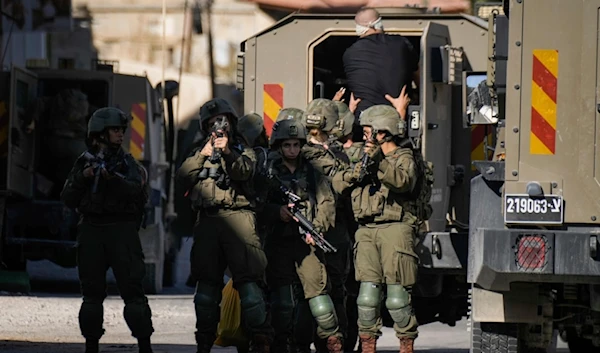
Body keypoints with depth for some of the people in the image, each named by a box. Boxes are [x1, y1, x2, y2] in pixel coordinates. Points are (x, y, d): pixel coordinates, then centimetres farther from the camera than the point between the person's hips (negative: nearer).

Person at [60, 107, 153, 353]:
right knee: (92, 291, 4)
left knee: (132, 287, -9)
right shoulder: (84, 163, 12)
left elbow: (138, 193, -9)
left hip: (121, 230, -2)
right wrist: (82, 178, -7)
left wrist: (114, 179, -22)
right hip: (91, 231, 2)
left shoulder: (127, 163, 8)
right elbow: (68, 199, 7)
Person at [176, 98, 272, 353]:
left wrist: (228, 153, -26)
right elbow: (182, 177, 5)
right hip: (207, 220, 4)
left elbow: (243, 171, -9)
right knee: (207, 283, 6)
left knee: (248, 279, -14)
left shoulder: (244, 151, 13)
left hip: (237, 216, -4)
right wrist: (203, 155, -5)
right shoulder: (200, 153, 22)